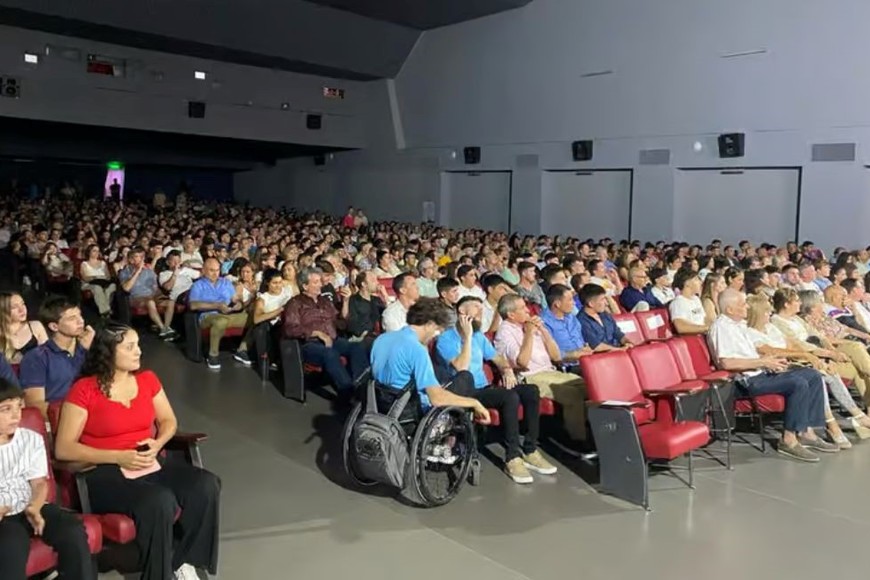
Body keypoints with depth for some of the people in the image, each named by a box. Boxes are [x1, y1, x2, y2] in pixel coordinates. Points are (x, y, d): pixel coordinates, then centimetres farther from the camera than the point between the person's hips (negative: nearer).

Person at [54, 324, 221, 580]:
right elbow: (63, 449, -11)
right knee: (159, 501, -34)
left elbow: (168, 420, 17)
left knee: (206, 485, -21)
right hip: (104, 472, -5)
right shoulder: (84, 390, -8)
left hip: (149, 463, 5)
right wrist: (120, 457, -19)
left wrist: (158, 443, -7)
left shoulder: (147, 379, 7)